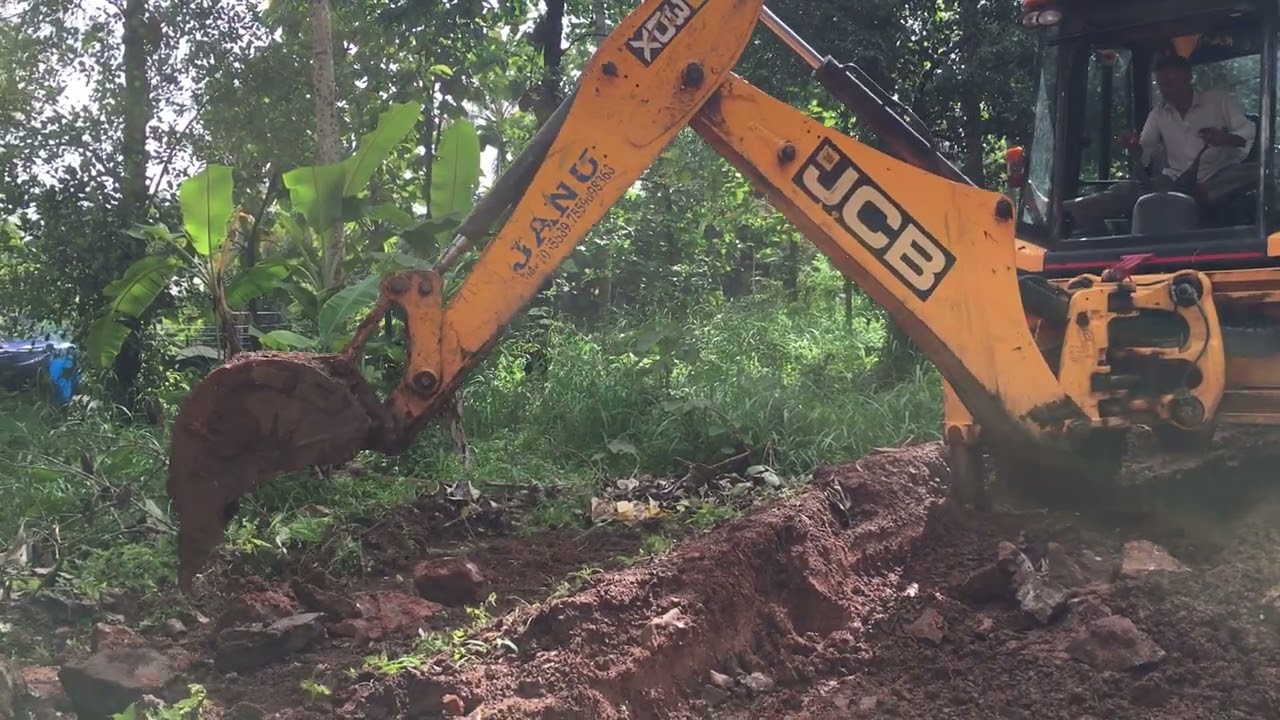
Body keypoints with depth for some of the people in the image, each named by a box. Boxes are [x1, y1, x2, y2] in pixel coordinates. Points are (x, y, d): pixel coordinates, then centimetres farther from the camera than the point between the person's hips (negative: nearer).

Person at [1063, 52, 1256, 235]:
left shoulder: (1218, 101, 4)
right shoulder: (1158, 114, 16)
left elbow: (1247, 131, -5)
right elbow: (1144, 156, 10)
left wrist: (1224, 139, -28)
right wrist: (1133, 148, -15)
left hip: (1217, 179, -2)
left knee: (1251, 171, -33)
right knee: (1128, 190, -24)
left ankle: (1202, 193, -48)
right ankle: (1064, 212, -45)